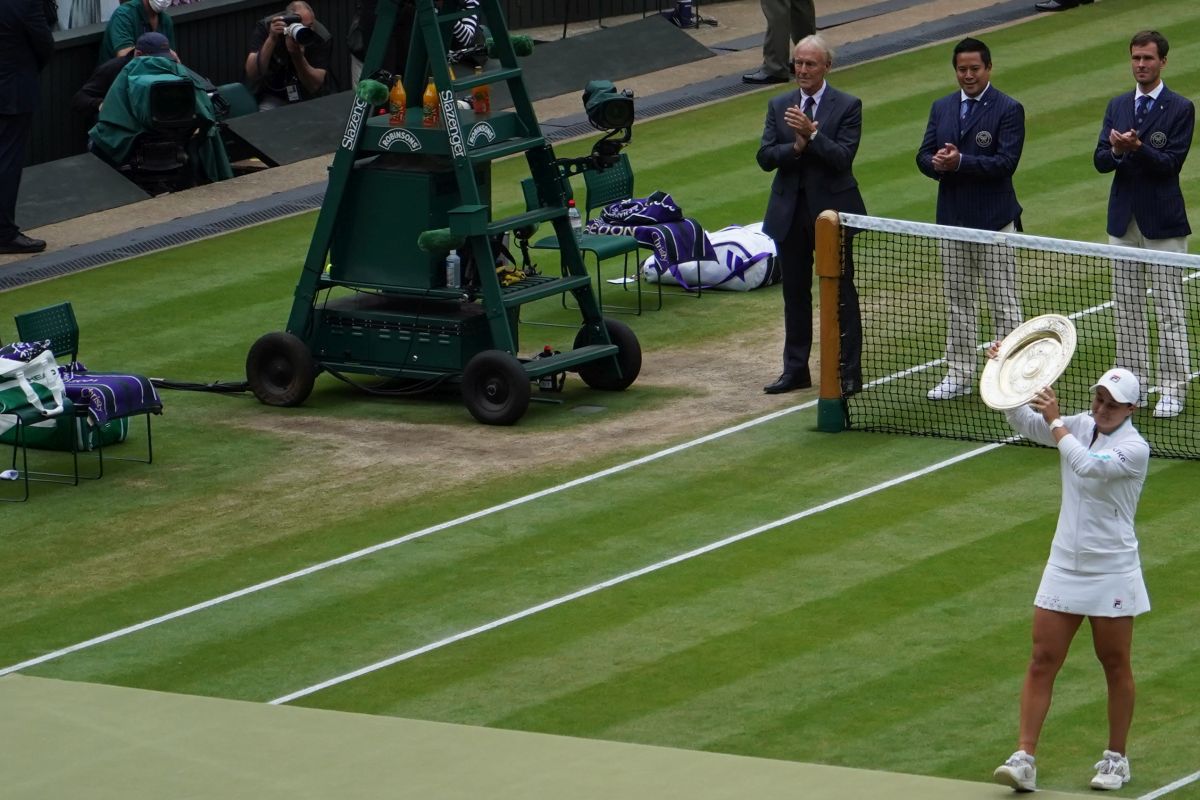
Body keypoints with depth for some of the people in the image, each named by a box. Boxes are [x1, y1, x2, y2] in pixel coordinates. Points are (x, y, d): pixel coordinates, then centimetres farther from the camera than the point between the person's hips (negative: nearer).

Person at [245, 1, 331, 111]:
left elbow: (315, 87, -22)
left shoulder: (322, 38, -19)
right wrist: (271, 39, -39)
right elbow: (252, 74, -27)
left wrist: (298, 55, -39)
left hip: (310, 97, 1)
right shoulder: (265, 27, -19)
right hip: (274, 97, -1)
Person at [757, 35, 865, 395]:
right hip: (790, 212, 4)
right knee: (795, 292, 11)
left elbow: (843, 157, -14)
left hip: (831, 208, -4)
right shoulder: (779, 106, 8)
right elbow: (765, 157, 0)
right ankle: (795, 369, 19)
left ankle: (849, 372, 6)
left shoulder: (847, 106, -4)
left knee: (841, 291, 1)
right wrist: (796, 147, -17)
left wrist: (811, 135, -25)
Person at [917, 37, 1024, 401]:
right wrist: (938, 164, -15)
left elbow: (1006, 163, -16)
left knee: (1003, 302, -2)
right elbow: (924, 156, 8)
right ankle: (958, 375, 18)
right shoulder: (942, 108, 11)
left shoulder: (1008, 109, -6)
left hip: (994, 220, -6)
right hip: (952, 218, 6)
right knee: (958, 302, 12)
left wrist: (960, 162, -22)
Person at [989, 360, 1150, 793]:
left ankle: (1116, 758, 23)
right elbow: (1024, 422, 0)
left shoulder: (1134, 448, -15)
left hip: (1112, 574, -5)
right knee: (1042, 660, -2)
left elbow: (1088, 466, -30)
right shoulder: (1080, 426, 4)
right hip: (1064, 567, 5)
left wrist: (1055, 421, -23)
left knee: (1115, 665, 9)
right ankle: (1024, 759, -5)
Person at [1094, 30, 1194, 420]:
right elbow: (1100, 161, 4)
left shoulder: (1180, 109, -5)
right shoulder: (1117, 106, 11)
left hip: (1162, 223, -5)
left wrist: (1136, 146, -28)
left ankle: (1172, 389, 0)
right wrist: (1116, 151, -18)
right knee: (1126, 308, 9)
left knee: (1169, 308, -3)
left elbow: (1170, 163, -14)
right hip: (1123, 221, 5)